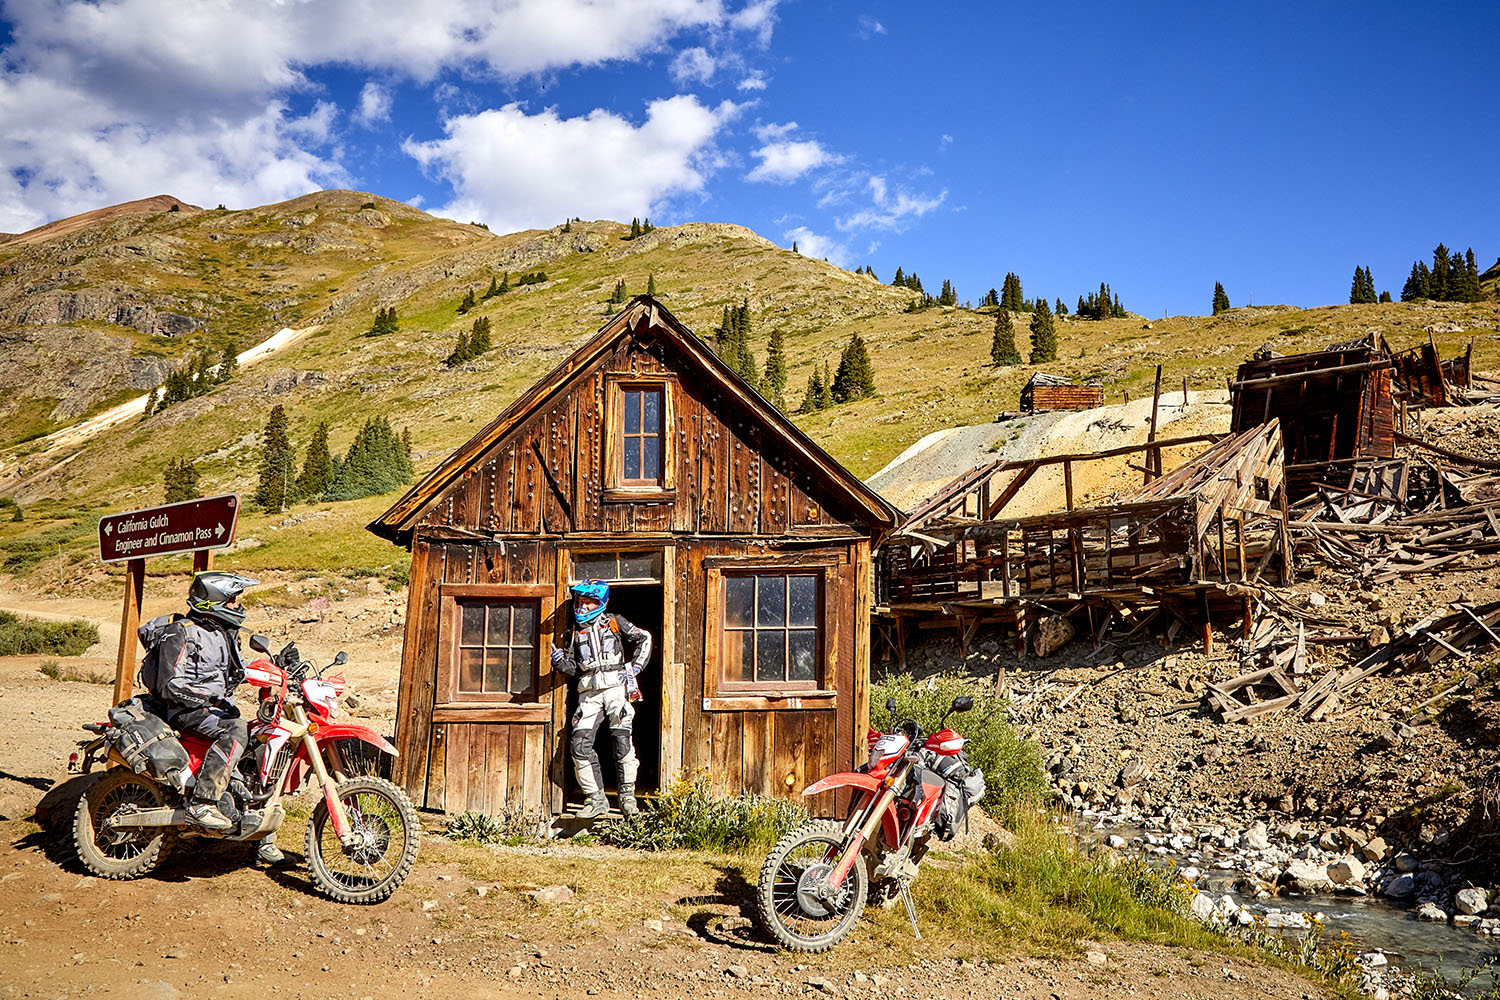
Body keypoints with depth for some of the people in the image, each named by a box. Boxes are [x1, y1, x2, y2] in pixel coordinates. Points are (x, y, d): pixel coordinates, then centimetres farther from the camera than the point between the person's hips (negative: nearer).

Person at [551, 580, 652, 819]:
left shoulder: (614, 622, 9)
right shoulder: (576, 632, 19)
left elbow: (645, 638, 13)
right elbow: (572, 669, 21)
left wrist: (634, 666, 4)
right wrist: (560, 662, 0)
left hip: (615, 685, -3)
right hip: (589, 691, 3)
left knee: (622, 740, -12)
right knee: (580, 744, -11)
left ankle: (627, 796, -1)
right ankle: (597, 799, -3)